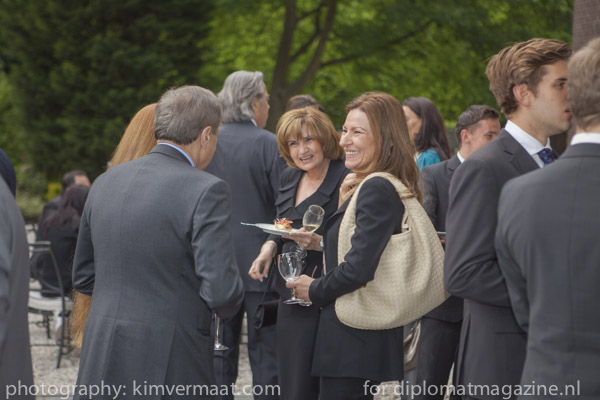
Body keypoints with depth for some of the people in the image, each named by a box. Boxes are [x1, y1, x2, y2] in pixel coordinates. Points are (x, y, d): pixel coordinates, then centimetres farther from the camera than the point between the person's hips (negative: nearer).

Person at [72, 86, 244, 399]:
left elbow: (83, 278, 15)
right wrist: (227, 306, 6)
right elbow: (223, 291, -16)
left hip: (101, 368, 6)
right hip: (170, 373, -6)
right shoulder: (206, 191, -12)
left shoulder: (106, 182, 8)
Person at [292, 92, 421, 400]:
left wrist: (314, 291, -7)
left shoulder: (376, 190, -17)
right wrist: (343, 204, 6)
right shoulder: (369, 187, 15)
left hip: (353, 342, -10)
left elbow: (358, 268, -24)